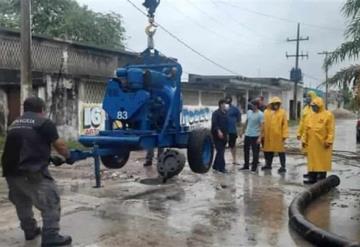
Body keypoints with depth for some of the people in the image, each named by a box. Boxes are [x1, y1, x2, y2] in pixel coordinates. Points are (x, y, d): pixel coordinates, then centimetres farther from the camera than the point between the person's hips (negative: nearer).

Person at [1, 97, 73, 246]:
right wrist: (68, 156, 24)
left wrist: (51, 158, 34)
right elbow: (59, 145, 4)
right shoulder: (44, 122, 0)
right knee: (51, 203, 4)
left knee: (22, 203, 25)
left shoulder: (14, 123, 21)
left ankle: (30, 231, 39)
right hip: (32, 171, -7)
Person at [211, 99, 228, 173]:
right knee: (220, 151, -10)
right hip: (217, 135, -8)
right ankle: (221, 167, -8)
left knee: (221, 151, 11)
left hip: (223, 135, 8)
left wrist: (226, 134, 18)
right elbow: (214, 123, -19)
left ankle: (215, 166, 20)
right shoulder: (216, 113, -8)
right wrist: (218, 131, -29)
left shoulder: (225, 113, 16)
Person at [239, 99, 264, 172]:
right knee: (246, 150, 14)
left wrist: (260, 137, -20)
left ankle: (254, 167, 14)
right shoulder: (249, 112, 5)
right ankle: (246, 165, 27)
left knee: (255, 152, 2)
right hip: (247, 135, 7)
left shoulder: (260, 114, -14)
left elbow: (261, 126, -15)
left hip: (255, 136, -6)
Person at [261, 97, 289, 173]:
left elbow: (285, 124, -5)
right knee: (268, 150, 13)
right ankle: (268, 164, 29)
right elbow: (264, 123, 6)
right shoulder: (266, 112, 6)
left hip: (278, 135, -3)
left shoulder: (282, 112, -2)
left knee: (281, 151, 1)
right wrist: (263, 134, 4)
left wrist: (284, 135, -10)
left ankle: (283, 167, 8)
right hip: (268, 135, 4)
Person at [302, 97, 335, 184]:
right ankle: (312, 178, 15)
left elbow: (331, 130, -9)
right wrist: (304, 140, 11)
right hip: (312, 143, 6)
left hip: (322, 144, -6)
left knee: (322, 162, 1)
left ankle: (322, 178, 9)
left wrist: (329, 141, -16)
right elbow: (306, 129, 15)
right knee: (312, 161, 9)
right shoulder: (310, 116, 13)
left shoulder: (328, 115, -5)